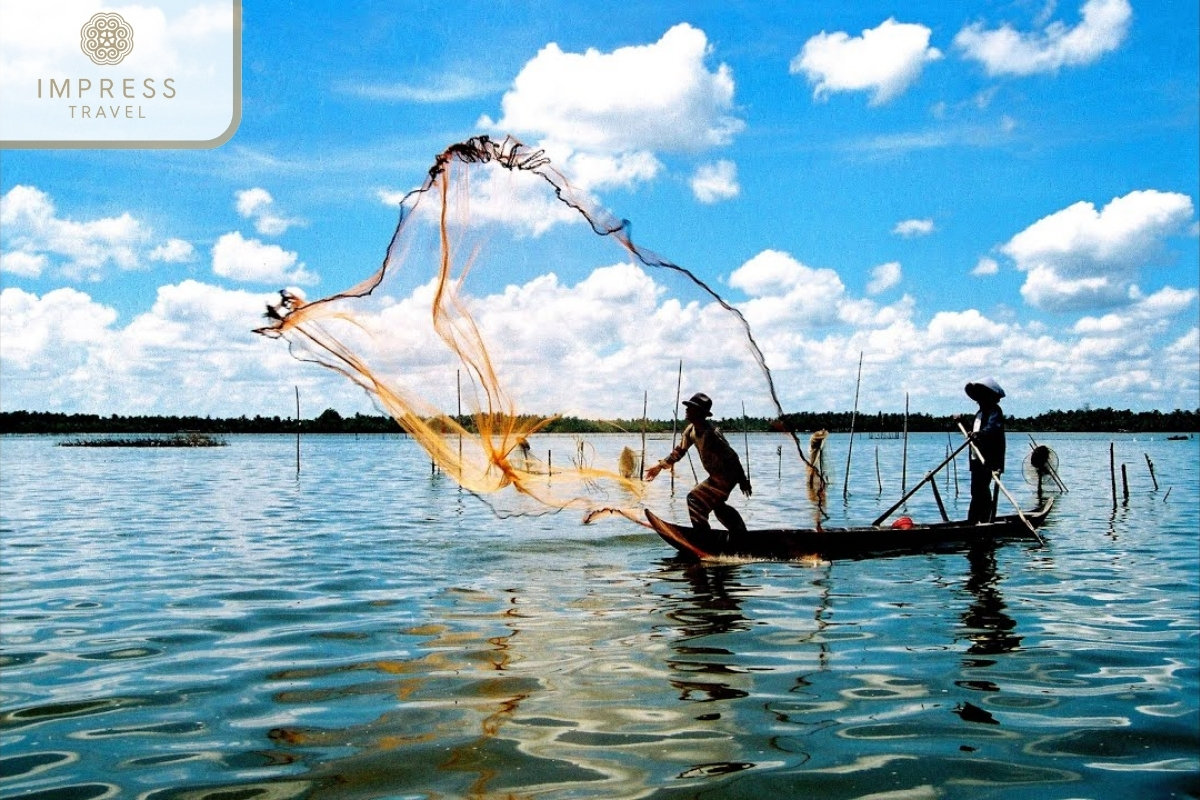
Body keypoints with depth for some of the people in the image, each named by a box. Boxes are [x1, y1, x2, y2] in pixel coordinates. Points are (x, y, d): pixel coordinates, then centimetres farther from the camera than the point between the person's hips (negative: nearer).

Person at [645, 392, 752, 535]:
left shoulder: (711, 432, -29)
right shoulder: (691, 430, -3)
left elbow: (731, 456, -25)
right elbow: (680, 450, 9)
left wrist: (743, 480, -19)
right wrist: (660, 466, 4)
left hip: (726, 475, -10)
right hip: (716, 475, 10)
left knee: (695, 499, -14)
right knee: (717, 505, 27)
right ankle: (741, 534, 43)